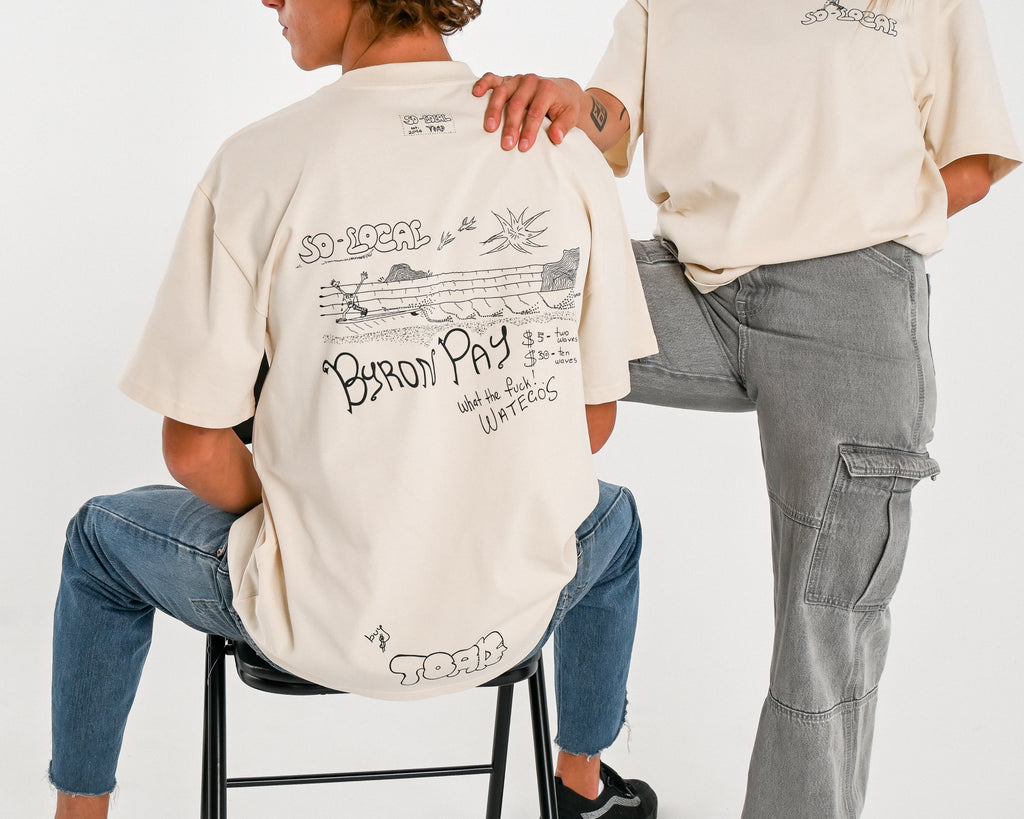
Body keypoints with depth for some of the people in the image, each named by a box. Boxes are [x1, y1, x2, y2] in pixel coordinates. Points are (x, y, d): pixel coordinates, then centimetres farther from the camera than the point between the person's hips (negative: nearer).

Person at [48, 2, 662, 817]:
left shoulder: (258, 164, -17)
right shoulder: (570, 159, -8)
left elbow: (196, 450, -12)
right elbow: (593, 420, 1)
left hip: (324, 623, -2)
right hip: (517, 608, 3)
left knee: (102, 541, 29)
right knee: (608, 519, 40)